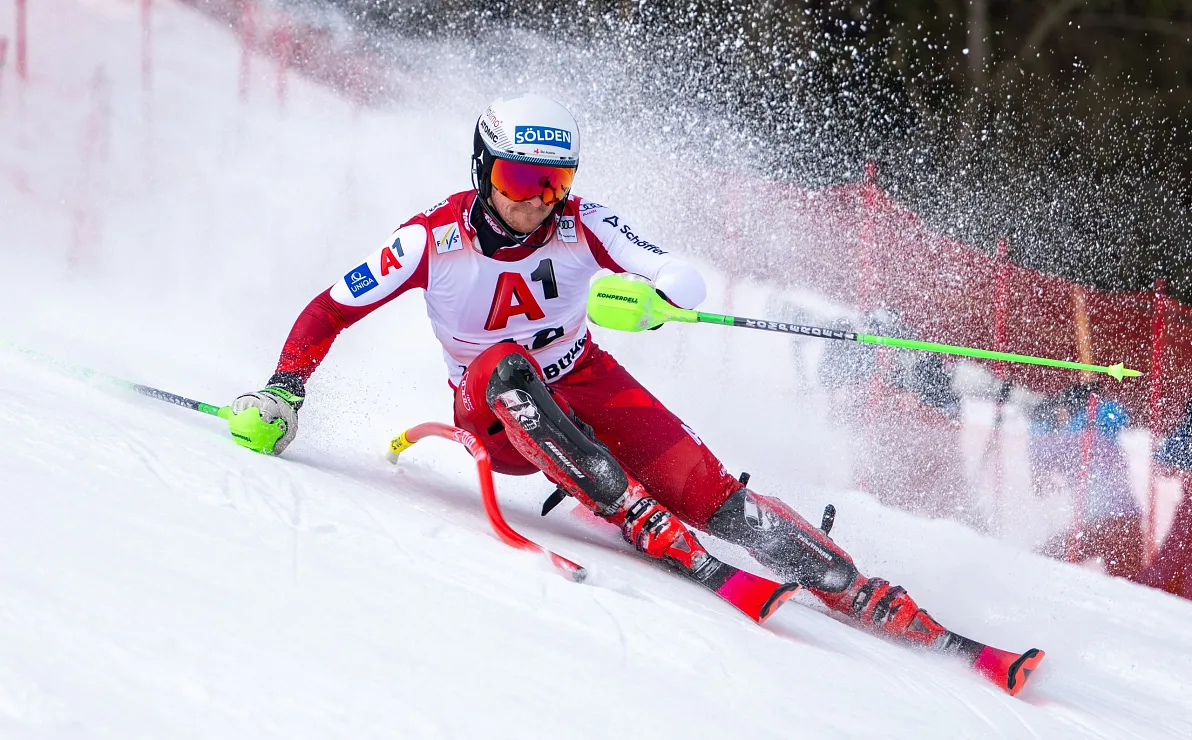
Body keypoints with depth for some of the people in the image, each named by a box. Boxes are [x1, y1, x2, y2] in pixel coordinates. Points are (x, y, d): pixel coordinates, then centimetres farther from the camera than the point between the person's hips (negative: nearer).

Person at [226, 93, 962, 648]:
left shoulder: (581, 226, -17)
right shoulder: (435, 239, -19)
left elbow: (685, 276, -23)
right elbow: (328, 312, -11)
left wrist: (651, 299, -45)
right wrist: (284, 390, -24)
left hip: (584, 386, 1)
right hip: (500, 421, -1)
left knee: (711, 496, -19)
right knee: (502, 368, -37)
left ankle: (859, 592, -18)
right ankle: (642, 522, -37)